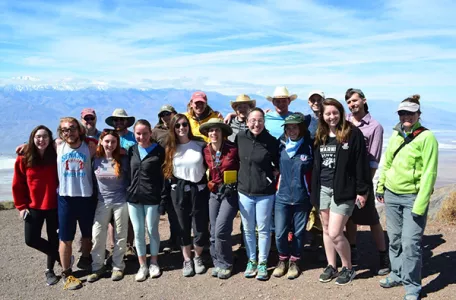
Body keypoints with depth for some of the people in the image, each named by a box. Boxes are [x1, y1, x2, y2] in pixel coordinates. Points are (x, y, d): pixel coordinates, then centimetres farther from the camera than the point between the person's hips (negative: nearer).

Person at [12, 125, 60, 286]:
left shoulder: (56, 157, -8)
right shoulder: (23, 159, -6)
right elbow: (17, 185, 0)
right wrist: (21, 206, -2)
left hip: (54, 206, -1)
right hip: (33, 207, 1)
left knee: (53, 238, 10)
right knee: (31, 239, 0)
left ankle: (49, 270, 30)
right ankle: (59, 256, 22)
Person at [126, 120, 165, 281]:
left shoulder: (159, 151, -7)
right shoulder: (131, 150, 6)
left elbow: (165, 175, -5)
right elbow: (128, 172, 16)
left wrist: (164, 198, -9)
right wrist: (129, 190, 9)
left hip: (152, 198, -4)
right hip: (133, 197, 4)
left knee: (152, 230, 8)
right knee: (138, 232, 9)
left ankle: (154, 263, 25)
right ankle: (142, 265, 22)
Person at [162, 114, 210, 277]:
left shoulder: (200, 144, -1)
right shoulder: (170, 148, 4)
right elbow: (166, 173, 6)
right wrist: (166, 196, 3)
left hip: (199, 190, -1)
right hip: (179, 192, 1)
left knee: (201, 227, 3)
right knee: (183, 227, 9)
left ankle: (198, 257, 27)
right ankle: (187, 260, 26)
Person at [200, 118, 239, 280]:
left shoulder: (233, 149, -14)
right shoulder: (206, 151, 2)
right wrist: (210, 183, 12)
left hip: (230, 192, -5)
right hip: (214, 193, 5)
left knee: (221, 229, -11)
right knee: (214, 231, 9)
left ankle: (225, 264, 8)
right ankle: (217, 262, 25)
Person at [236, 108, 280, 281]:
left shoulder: (271, 141, -9)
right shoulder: (240, 138, -3)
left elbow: (279, 163, 6)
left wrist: (275, 172, -7)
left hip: (265, 192, -2)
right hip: (244, 190, 2)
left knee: (263, 229, 7)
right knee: (248, 229, 13)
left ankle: (262, 263, 23)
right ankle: (251, 261, 30)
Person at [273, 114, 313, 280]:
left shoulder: (310, 146, -5)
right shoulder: (281, 146, 3)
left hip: (302, 198, -2)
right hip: (282, 197, 2)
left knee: (299, 233, 10)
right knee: (280, 233, 0)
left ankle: (294, 261, 31)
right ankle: (283, 259, 27)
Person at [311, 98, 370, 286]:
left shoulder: (353, 133, -8)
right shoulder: (320, 136, 8)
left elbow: (361, 164, -9)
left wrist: (362, 191, -11)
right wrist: (314, 189, 11)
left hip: (343, 190, -6)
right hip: (322, 189, 6)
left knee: (335, 233, -7)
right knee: (326, 230, 13)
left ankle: (348, 268, 16)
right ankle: (331, 266, 29)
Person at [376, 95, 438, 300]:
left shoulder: (426, 137, -12)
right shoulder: (396, 134, 7)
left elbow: (429, 173, -15)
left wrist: (420, 205, -18)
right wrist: (380, 186, 15)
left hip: (413, 198, -6)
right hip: (392, 195, 6)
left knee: (410, 243, -4)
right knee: (394, 239, 15)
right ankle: (397, 274, 33)